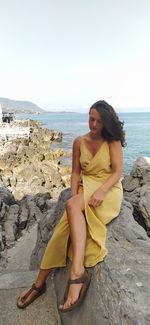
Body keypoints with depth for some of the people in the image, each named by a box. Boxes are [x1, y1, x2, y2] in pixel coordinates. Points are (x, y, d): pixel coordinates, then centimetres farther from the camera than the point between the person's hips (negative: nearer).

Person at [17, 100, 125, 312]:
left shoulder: (113, 141, -1)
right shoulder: (79, 142, 8)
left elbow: (117, 172, -8)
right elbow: (76, 172, 7)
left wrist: (100, 191, -25)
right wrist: (74, 196, -10)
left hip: (108, 191, -3)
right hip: (84, 190, 3)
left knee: (73, 207, -34)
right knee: (65, 228, -19)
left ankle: (78, 273, -36)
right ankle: (40, 283, -5)